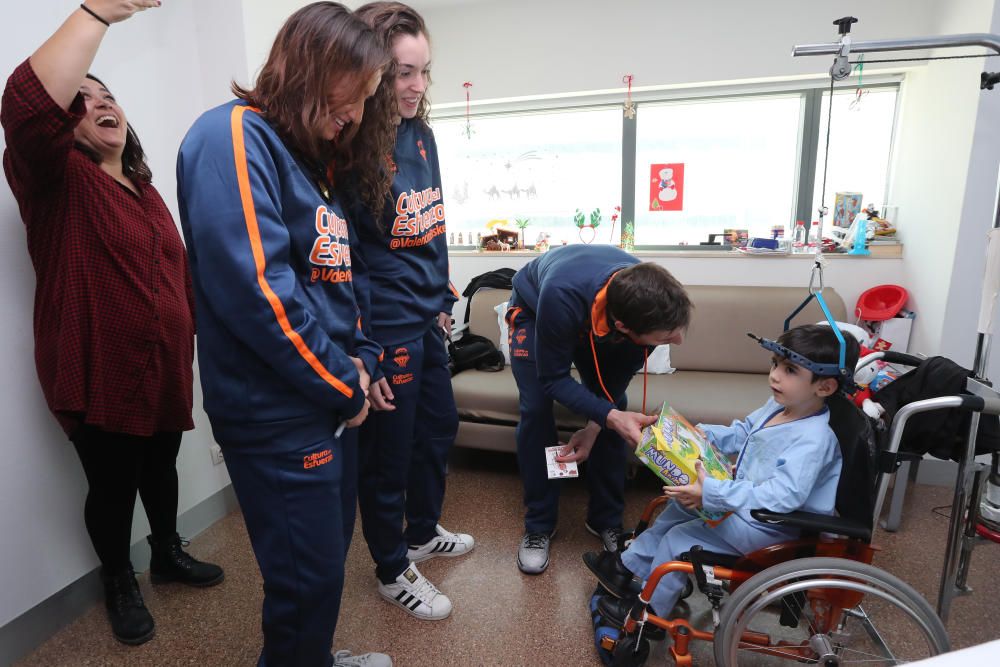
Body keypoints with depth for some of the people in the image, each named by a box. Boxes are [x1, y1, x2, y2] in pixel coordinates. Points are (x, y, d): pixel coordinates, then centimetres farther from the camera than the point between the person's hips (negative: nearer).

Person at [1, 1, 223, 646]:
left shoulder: (145, 189, 14)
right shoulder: (58, 181, -9)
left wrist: (189, 340, 23)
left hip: (165, 367, 6)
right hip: (100, 375, -6)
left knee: (162, 468, 21)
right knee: (113, 485, 10)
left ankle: (169, 553, 44)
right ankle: (120, 583, 34)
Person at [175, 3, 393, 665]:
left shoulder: (312, 158, 15)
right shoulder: (232, 138, -13)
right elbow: (255, 288, -24)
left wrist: (361, 360, 3)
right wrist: (345, 386, -14)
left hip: (332, 402, 9)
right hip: (279, 413, -9)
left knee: (328, 557, 22)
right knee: (309, 578, 6)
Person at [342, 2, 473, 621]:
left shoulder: (420, 134, 7)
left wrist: (442, 299, 17)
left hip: (426, 321, 8)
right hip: (386, 330, -8)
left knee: (439, 428, 22)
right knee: (388, 455, 9)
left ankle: (421, 532, 47)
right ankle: (393, 572, 34)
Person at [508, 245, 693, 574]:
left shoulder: (651, 304, -33)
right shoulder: (561, 297, -47)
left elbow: (622, 371, -15)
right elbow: (553, 377, -32)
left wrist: (596, 425, -18)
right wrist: (608, 417, -44)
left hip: (594, 322, 3)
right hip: (533, 308, -3)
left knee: (613, 410, -8)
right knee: (536, 409, -14)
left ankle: (606, 519, 11)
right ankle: (539, 525, 4)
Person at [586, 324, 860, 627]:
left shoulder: (814, 439, -33)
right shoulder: (778, 406, -3)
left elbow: (782, 497, -40)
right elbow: (740, 433, 13)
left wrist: (712, 493, -42)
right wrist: (701, 434, -3)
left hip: (767, 526, -9)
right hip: (747, 500, 9)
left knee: (677, 540, -6)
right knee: (679, 506, 16)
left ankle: (647, 612, 19)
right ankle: (629, 566, 32)